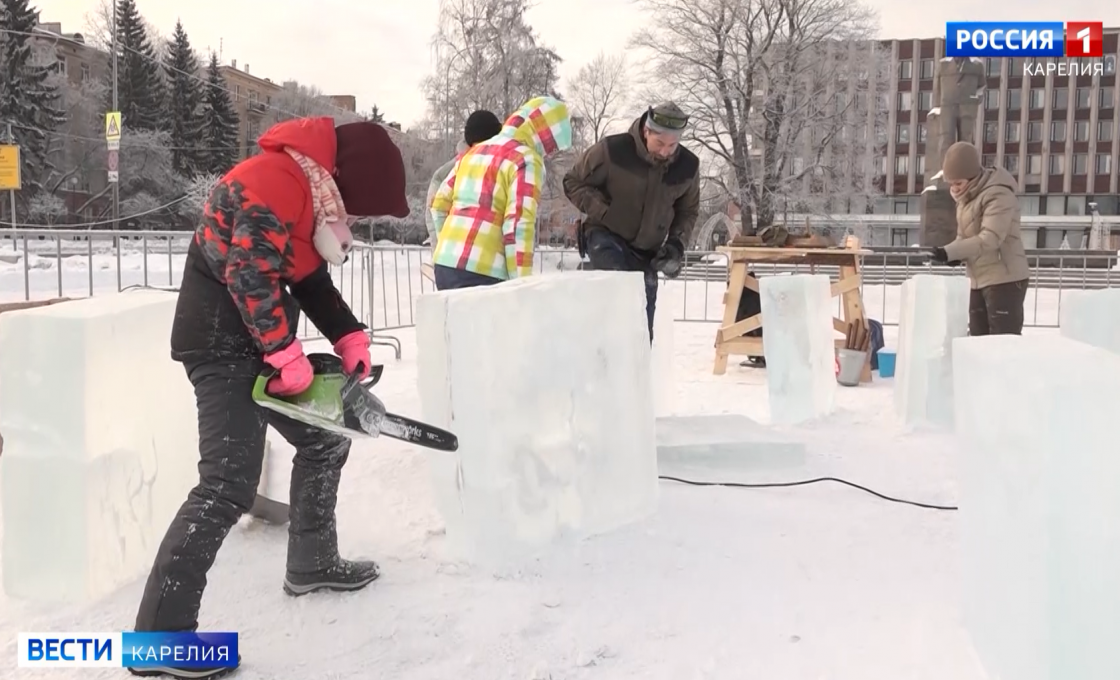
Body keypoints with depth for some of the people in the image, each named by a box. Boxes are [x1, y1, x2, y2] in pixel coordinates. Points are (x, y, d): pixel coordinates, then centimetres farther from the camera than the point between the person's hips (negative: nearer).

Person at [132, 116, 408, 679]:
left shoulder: (313, 189, 13)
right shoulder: (278, 179, -20)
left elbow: (311, 279, 15)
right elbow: (250, 275, -26)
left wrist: (350, 339, 3)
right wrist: (288, 356, -18)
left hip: (260, 343, 11)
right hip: (222, 342, -11)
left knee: (325, 441, 19)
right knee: (229, 486, -17)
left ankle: (311, 563, 34)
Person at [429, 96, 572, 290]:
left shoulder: (474, 151, 20)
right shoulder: (526, 160, -5)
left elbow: (440, 205, 22)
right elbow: (519, 225, -14)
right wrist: (522, 285, -13)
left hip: (444, 263, 8)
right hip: (481, 271, -8)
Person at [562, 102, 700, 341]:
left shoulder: (688, 166, -8)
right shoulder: (612, 149, -21)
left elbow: (688, 211, 10)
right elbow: (573, 182, -8)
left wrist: (676, 243, -7)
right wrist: (603, 213, -19)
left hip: (647, 252, 4)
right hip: (607, 238, -4)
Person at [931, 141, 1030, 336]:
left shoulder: (998, 194, -17)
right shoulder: (966, 197, 12)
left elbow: (990, 238, -25)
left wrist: (950, 252, -29)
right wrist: (954, 254, -7)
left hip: (1004, 279, -9)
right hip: (979, 280, 9)